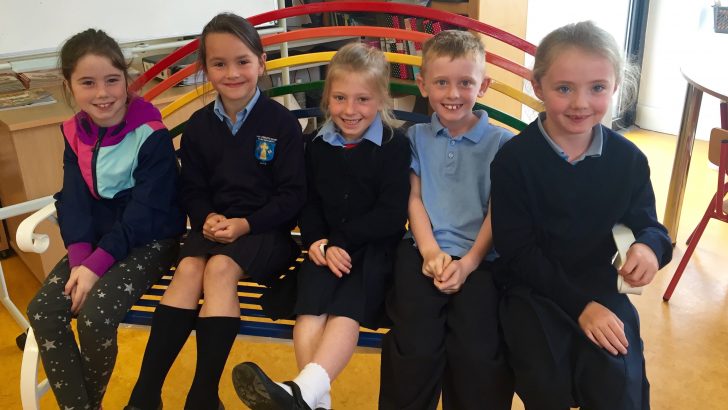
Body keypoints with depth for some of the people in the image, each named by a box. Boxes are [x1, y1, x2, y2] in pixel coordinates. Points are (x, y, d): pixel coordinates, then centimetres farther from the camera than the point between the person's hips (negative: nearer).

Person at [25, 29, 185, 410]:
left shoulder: (151, 134, -16)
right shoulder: (74, 134, 4)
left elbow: (145, 212, -19)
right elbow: (73, 202, 0)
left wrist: (97, 264, -23)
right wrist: (80, 258, -17)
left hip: (150, 239, -6)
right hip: (98, 240, 6)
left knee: (95, 314, -24)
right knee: (43, 310, -13)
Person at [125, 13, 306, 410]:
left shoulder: (282, 122, -5)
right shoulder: (198, 125, 7)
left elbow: (293, 195, -7)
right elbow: (192, 190, 10)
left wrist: (246, 224, -19)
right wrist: (206, 218, -12)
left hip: (266, 229, -3)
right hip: (215, 224, 4)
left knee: (220, 268, -30)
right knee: (188, 268, -25)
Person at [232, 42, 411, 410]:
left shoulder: (394, 145, -2)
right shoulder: (317, 145, 11)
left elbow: (392, 215, -9)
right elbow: (309, 204, 13)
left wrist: (340, 241, -15)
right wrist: (317, 241, -8)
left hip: (374, 247, -3)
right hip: (327, 247, 4)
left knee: (346, 309, -28)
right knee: (310, 306, -23)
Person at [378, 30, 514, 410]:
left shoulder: (500, 142, 7)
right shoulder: (416, 137, 13)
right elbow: (414, 200, 8)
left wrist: (468, 262, -9)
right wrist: (431, 252, -6)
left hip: (478, 258, -1)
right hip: (423, 252, 1)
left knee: (478, 353, -17)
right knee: (417, 347, -16)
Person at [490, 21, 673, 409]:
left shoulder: (628, 158, -2)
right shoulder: (513, 158, -11)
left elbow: (647, 223, 6)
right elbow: (518, 250, -12)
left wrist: (650, 246, -21)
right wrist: (579, 304, -18)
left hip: (603, 289, 2)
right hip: (533, 289, -2)